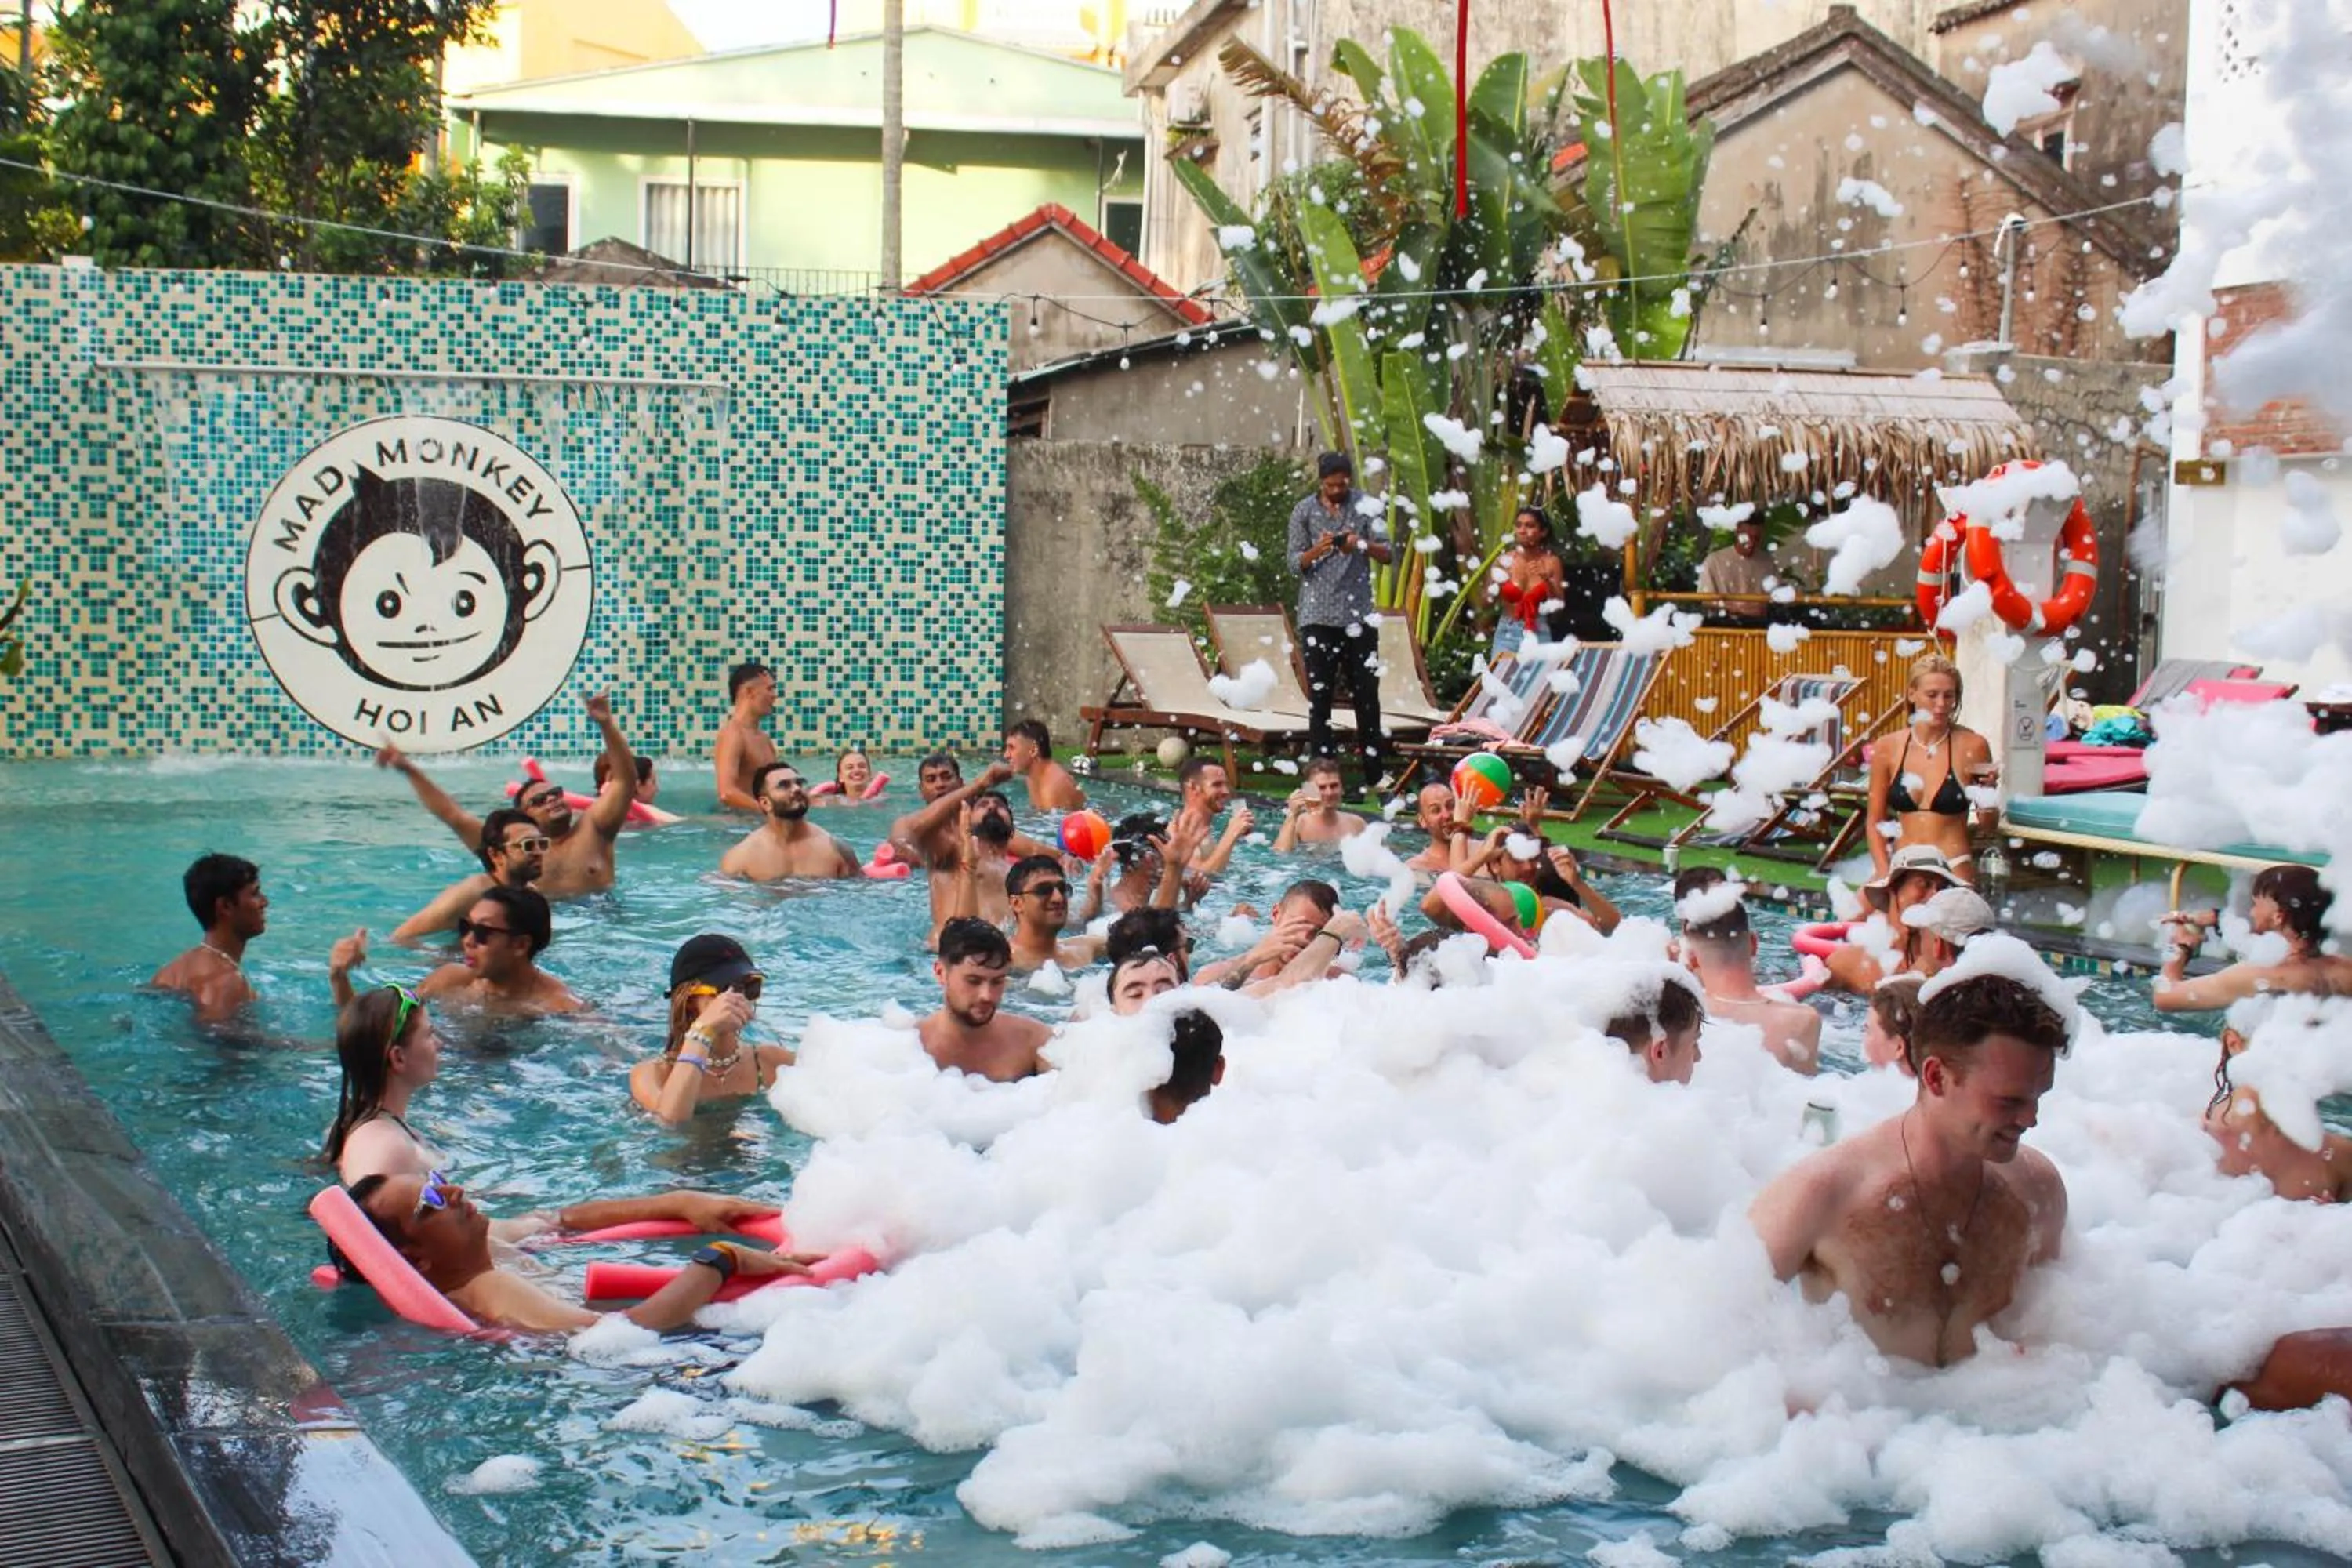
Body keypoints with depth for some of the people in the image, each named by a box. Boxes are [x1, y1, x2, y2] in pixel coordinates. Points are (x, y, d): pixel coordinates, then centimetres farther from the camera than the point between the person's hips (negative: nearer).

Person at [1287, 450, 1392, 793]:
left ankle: (1373, 777, 8)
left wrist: (1362, 545, -18)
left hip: (1358, 614, 0)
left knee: (1366, 695, 3)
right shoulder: (1304, 511, 3)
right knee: (1319, 697, 1)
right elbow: (1294, 562, 2)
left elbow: (1387, 554, 2)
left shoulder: (1365, 507, 4)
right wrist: (1316, 551, -19)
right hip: (1317, 615, 0)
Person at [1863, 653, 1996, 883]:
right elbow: (1875, 822, 8)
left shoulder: (1972, 746, -3)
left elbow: (1988, 826, 7)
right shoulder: (1887, 748, 3)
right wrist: (1885, 876, -2)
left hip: (1953, 869, -2)